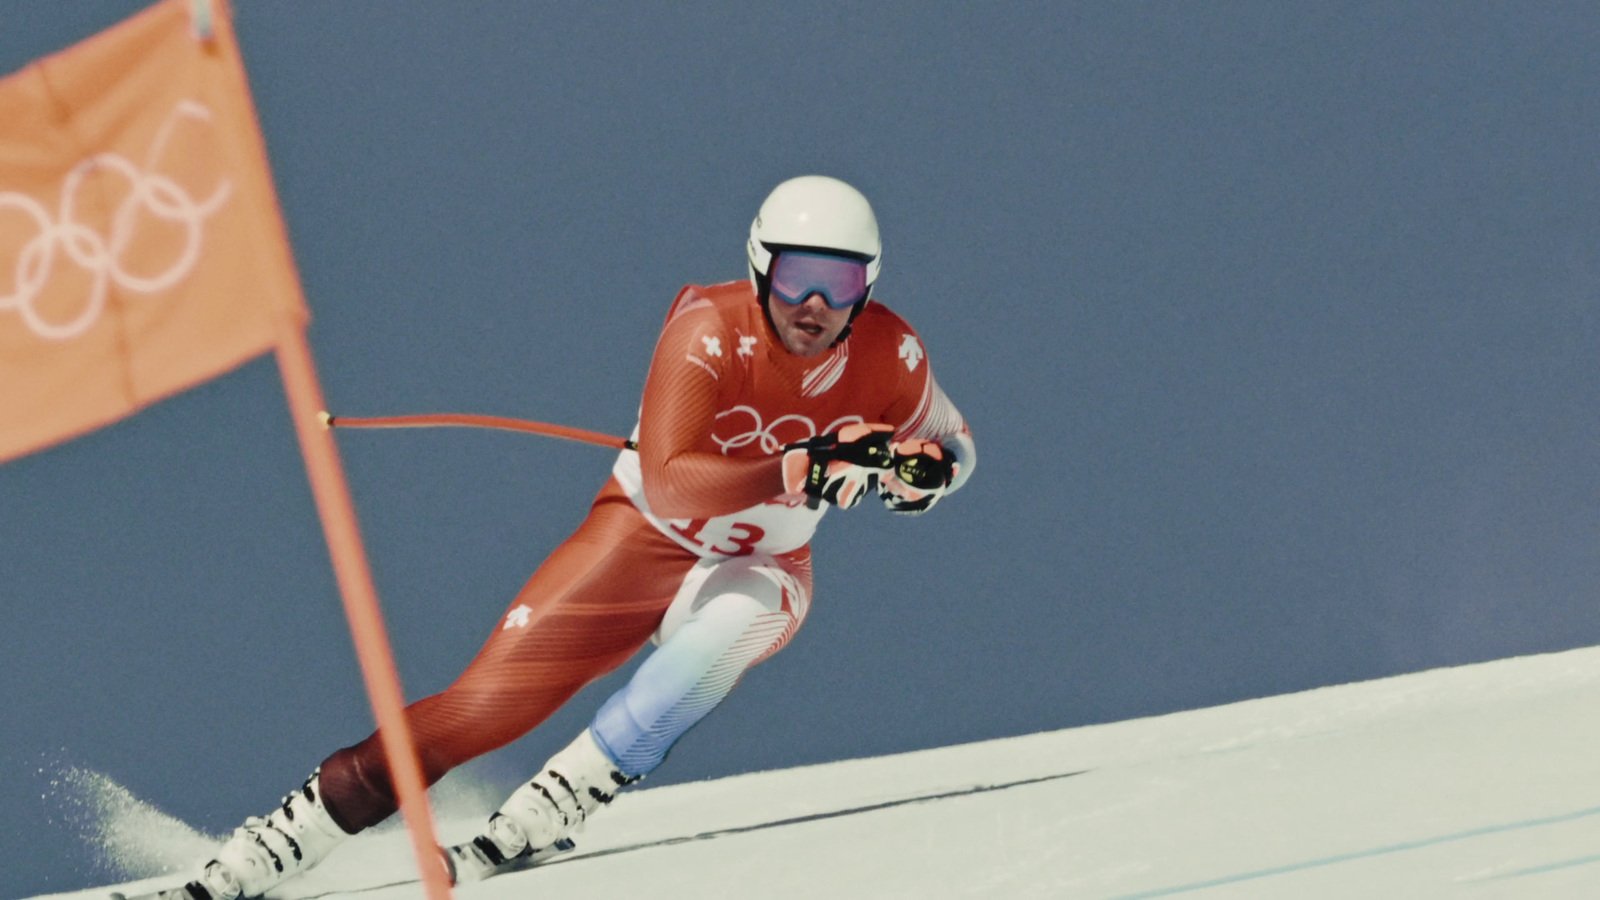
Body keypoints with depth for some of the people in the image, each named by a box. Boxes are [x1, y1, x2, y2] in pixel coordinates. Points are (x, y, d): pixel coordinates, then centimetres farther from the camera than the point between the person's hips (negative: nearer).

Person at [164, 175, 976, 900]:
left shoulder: (889, 356, -17)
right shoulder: (711, 331, -26)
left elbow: (950, 444, 3)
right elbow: (669, 486, -36)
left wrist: (923, 470, -22)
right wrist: (802, 470, -47)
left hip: (760, 568, 2)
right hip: (645, 537, -2)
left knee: (732, 627, -36)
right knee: (478, 709, -12)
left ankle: (529, 829, -31)